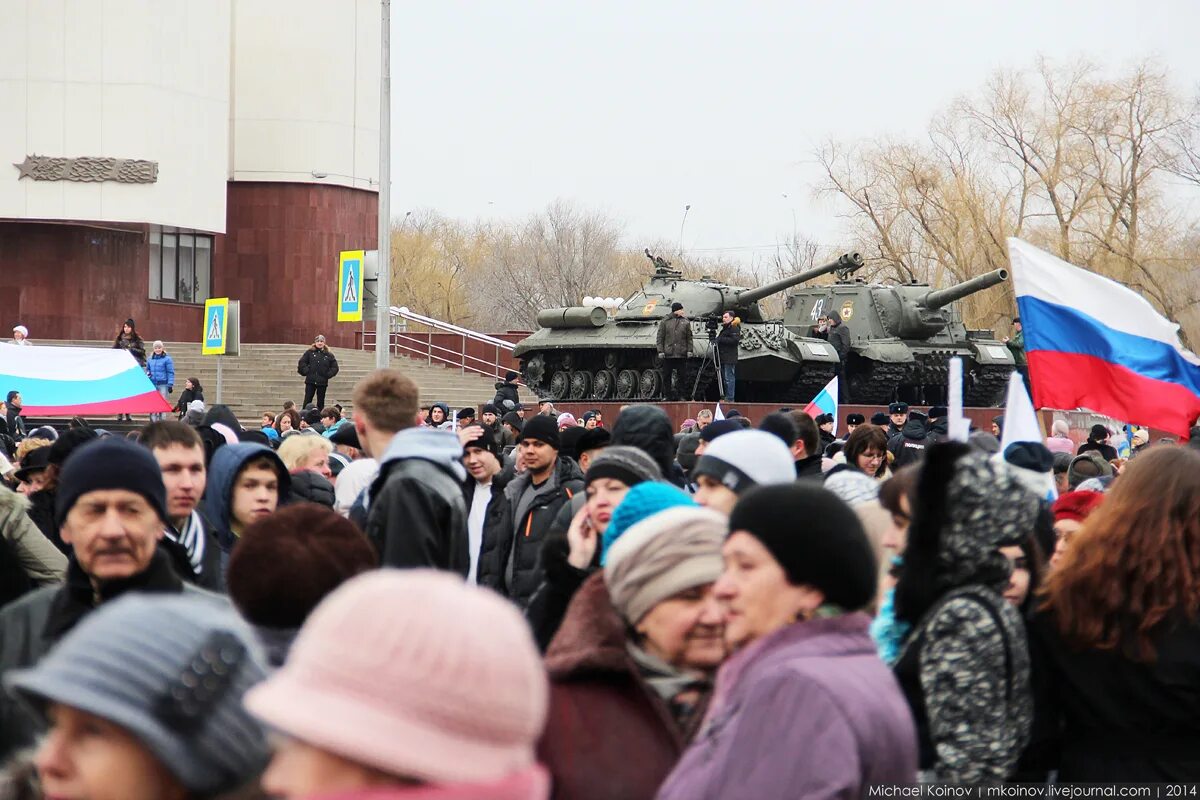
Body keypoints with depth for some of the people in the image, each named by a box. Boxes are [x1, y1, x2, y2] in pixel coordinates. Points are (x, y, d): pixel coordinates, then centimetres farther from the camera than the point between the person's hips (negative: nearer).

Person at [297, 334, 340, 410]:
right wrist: (307, 372, -8)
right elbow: (302, 363, 2)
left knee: (321, 402, 7)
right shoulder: (309, 352, 2)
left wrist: (327, 375, -5)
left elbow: (335, 368, 5)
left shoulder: (329, 355, 3)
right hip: (310, 381, -1)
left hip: (323, 382, 1)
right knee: (307, 401, -1)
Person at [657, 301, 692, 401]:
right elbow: (660, 338, 4)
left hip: (681, 354, 1)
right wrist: (660, 351, -4)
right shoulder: (665, 322, 3)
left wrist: (689, 350, 0)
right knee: (666, 376, 3)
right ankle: (667, 395, 13)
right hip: (668, 354, -1)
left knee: (682, 376, 0)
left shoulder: (685, 322, 8)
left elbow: (689, 338, 10)